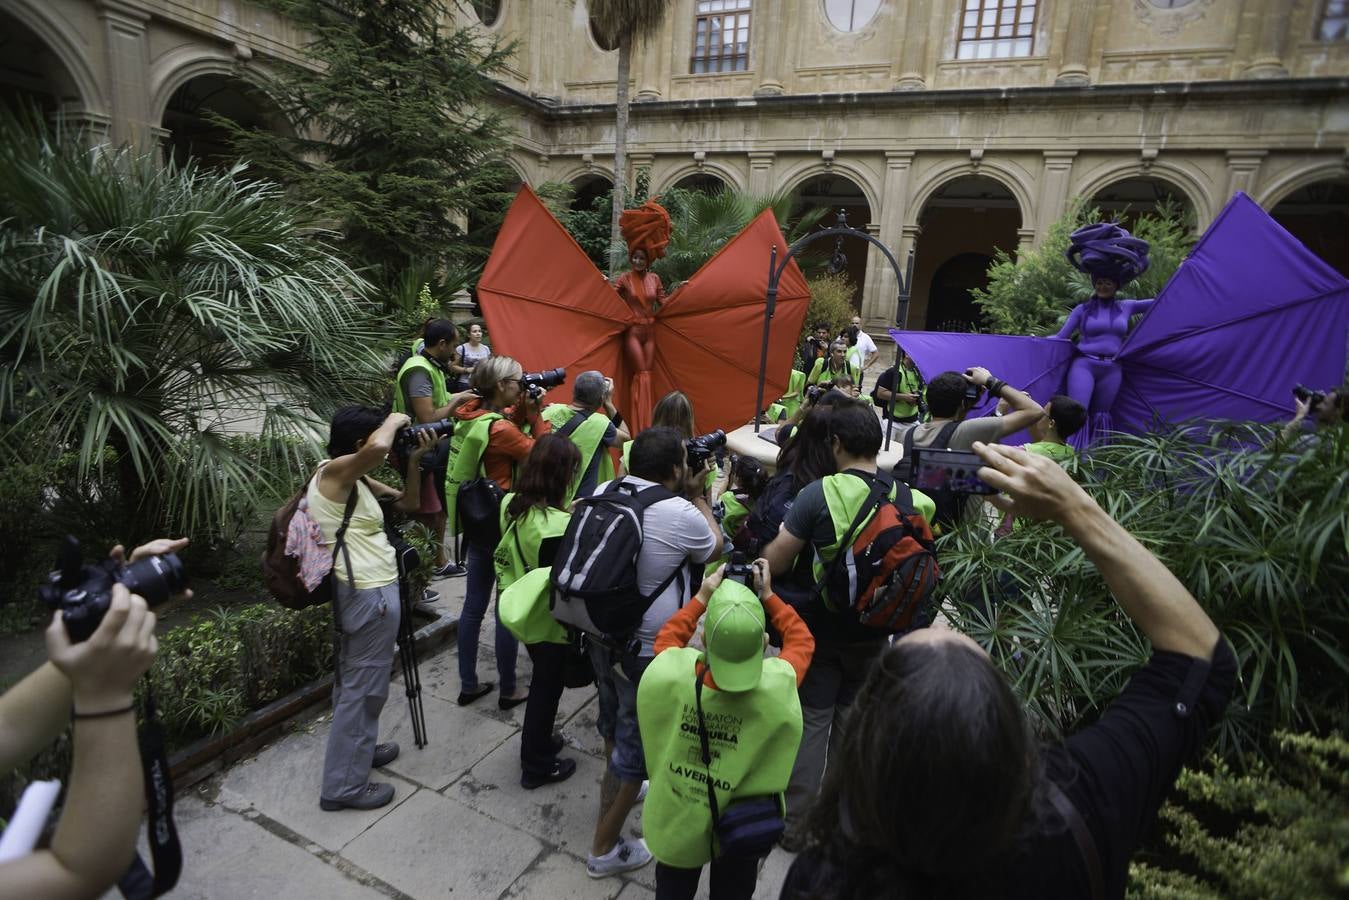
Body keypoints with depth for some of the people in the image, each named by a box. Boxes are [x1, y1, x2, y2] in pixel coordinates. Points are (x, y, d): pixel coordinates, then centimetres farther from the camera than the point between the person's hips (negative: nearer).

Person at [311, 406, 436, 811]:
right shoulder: (334, 471, -17)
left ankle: (358, 751, 40)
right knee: (364, 687, 1)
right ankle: (343, 785, 13)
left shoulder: (355, 479, 11)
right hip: (370, 593, -10)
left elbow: (406, 503, 17)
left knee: (356, 681, 23)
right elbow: (376, 448, -40)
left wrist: (414, 460, 3)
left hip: (364, 589, 10)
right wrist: (394, 422, -19)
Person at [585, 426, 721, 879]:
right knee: (635, 738, 12)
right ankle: (605, 849, 27)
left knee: (627, 721, 30)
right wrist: (698, 496, 7)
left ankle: (626, 783, 55)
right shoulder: (680, 514, -23)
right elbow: (713, 547, 0)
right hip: (647, 650, -7)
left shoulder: (601, 493, -5)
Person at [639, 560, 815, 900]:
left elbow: (665, 639, -7)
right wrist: (767, 596, -5)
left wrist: (702, 597, -5)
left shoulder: (667, 675, -32)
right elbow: (802, 640, -10)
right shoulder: (778, 686, -33)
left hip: (676, 824, 0)